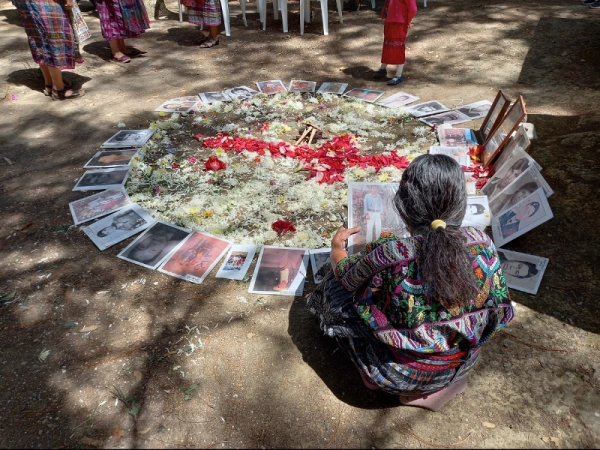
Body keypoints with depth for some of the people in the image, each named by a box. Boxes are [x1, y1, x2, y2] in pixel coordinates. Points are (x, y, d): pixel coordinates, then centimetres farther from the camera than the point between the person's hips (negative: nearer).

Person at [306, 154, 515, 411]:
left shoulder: (389, 257, -33)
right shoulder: (482, 243, -21)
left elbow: (344, 274, -10)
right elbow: (496, 307, -2)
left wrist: (337, 246, 13)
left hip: (398, 375, -5)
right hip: (462, 365, 5)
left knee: (335, 284, 9)